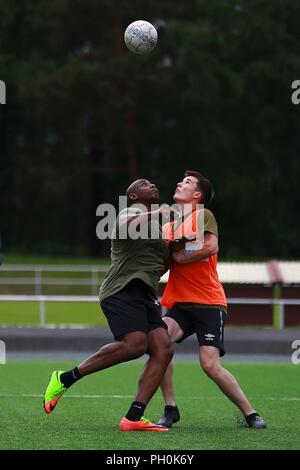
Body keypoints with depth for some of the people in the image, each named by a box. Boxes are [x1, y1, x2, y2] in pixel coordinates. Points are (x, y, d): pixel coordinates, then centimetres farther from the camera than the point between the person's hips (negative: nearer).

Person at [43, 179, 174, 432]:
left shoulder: (154, 222, 31)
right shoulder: (132, 211, 2)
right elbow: (125, 226, -25)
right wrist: (157, 214, -18)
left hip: (144, 296, 9)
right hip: (123, 289, -9)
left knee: (163, 349, -12)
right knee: (135, 343, -29)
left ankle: (133, 418, -17)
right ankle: (66, 378, -16)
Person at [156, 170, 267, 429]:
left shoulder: (203, 215, 0)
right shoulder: (167, 226, 18)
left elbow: (210, 247, -17)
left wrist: (179, 258, -8)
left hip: (209, 303, -5)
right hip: (179, 303, 5)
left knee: (210, 365, -15)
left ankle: (250, 414, 2)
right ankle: (170, 409, -13)